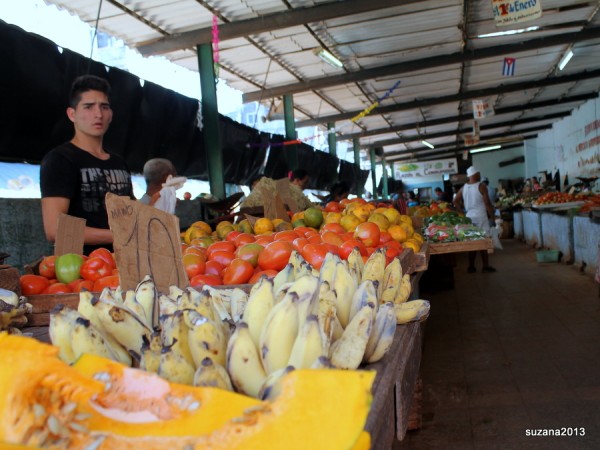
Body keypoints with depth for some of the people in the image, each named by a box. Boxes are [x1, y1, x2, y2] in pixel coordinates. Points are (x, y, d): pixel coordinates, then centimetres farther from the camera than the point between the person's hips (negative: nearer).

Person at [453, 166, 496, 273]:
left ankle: (471, 266, 13)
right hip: (480, 216, -5)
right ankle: (486, 266, 4)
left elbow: (455, 201, 8)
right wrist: (492, 216, -2)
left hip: (469, 217, 5)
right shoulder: (481, 186, -9)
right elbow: (487, 203, -11)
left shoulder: (463, 188, 6)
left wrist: (462, 211, 13)